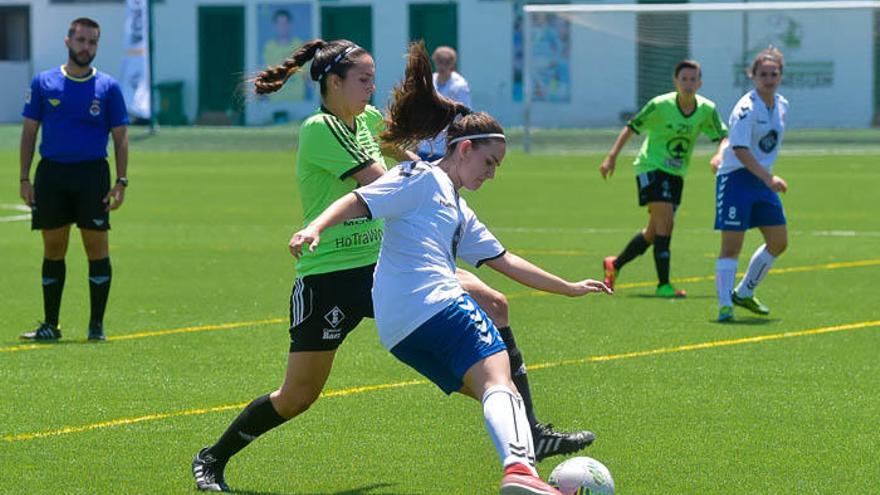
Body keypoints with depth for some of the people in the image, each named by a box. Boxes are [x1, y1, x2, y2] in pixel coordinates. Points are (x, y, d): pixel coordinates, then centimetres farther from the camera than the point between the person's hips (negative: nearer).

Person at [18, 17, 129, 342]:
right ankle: (50, 325, 11)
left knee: (97, 249, -2)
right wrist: (25, 179, 1)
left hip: (92, 173, -1)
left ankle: (97, 324, 5)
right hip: (51, 173, 1)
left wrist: (121, 182, -5)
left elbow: (121, 138, 5)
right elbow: (29, 132, 7)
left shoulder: (108, 87, 3)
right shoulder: (43, 83, 5)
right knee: (53, 250, 5)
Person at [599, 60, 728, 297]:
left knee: (655, 231, 13)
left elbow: (723, 136, 2)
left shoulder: (707, 109, -6)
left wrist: (719, 154, -20)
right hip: (651, 167, -6)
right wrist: (612, 157, -10)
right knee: (665, 221, -20)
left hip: (676, 174, 6)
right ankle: (663, 284, -16)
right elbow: (631, 127, -7)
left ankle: (615, 264, 34)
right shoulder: (660, 105, -16)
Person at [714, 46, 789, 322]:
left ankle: (744, 293, 27)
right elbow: (740, 149, -27)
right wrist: (768, 178, -34)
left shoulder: (782, 106, 7)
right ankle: (724, 305, -9)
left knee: (779, 242, 11)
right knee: (731, 245, -11)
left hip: (762, 181, 8)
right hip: (736, 178, -8)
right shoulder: (747, 108, -18)